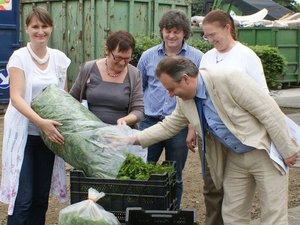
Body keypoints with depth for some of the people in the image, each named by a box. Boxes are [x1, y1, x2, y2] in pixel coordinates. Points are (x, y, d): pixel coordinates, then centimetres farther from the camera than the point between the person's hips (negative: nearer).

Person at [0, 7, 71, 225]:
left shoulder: (59, 58, 5)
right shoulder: (19, 57, -7)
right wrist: (41, 121, -28)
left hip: (49, 133, 4)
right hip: (23, 133, -4)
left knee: (42, 196, 10)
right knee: (23, 198, -6)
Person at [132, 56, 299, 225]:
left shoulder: (229, 79, -26)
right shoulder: (184, 101, -3)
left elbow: (269, 111, -22)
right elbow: (168, 127, 13)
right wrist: (135, 139, 6)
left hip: (265, 153, -7)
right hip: (235, 158, 7)